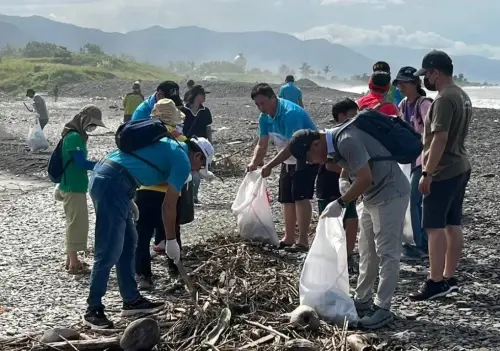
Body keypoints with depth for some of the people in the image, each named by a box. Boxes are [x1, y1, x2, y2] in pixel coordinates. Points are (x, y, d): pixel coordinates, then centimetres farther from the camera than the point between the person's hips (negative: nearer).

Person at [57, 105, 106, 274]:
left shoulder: (73, 135, 13)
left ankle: (71, 259, 23)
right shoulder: (75, 137, -17)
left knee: (74, 222, 15)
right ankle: (74, 263, 0)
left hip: (72, 186, 10)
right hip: (74, 187, -10)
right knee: (77, 223, -5)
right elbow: (82, 163, -21)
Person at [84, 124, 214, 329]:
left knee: (128, 242, 16)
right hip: (112, 184, -10)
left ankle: (132, 300, 23)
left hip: (102, 174, 10)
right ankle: (93, 310, 1)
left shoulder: (168, 145, 25)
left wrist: (128, 200, 26)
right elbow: (168, 206, 1)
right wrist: (171, 241, 10)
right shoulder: (183, 161, 0)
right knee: (109, 252, -5)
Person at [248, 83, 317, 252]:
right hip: (289, 160, 9)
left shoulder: (290, 113, -30)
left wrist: (270, 166, -34)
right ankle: (289, 238, 20)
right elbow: (262, 145, 0)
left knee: (300, 196, -17)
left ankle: (303, 241, -15)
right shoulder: (264, 117, -3)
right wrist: (254, 163, -19)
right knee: (287, 199, 10)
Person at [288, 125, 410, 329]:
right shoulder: (333, 143, 6)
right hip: (373, 197, 10)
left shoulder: (346, 141, -25)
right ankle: (362, 300, 25)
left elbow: (366, 178, -25)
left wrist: (341, 203, -19)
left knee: (386, 253, -4)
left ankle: (382, 309, 1)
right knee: (367, 251, 15)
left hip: (390, 195, -10)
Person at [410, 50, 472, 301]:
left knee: (435, 227, -6)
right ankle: (449, 278, 19)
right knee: (453, 225, 12)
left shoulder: (444, 99, -19)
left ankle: (436, 282, -4)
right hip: (460, 168, 10)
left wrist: (427, 172, -23)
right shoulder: (462, 96, 13)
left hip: (443, 172, -10)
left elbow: (440, 138, -25)